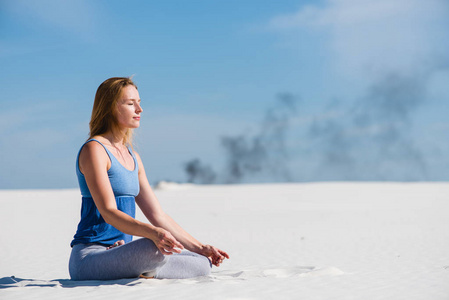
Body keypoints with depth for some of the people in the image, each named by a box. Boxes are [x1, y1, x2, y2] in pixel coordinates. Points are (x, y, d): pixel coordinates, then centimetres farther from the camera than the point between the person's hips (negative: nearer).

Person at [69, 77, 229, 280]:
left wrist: (199, 248, 11)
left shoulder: (133, 157, 17)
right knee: (154, 249, -38)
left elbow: (157, 215, 17)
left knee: (203, 264, -8)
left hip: (121, 251, 8)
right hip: (89, 257, -8)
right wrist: (153, 233, -36)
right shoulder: (94, 149, -9)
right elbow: (108, 212, -21)